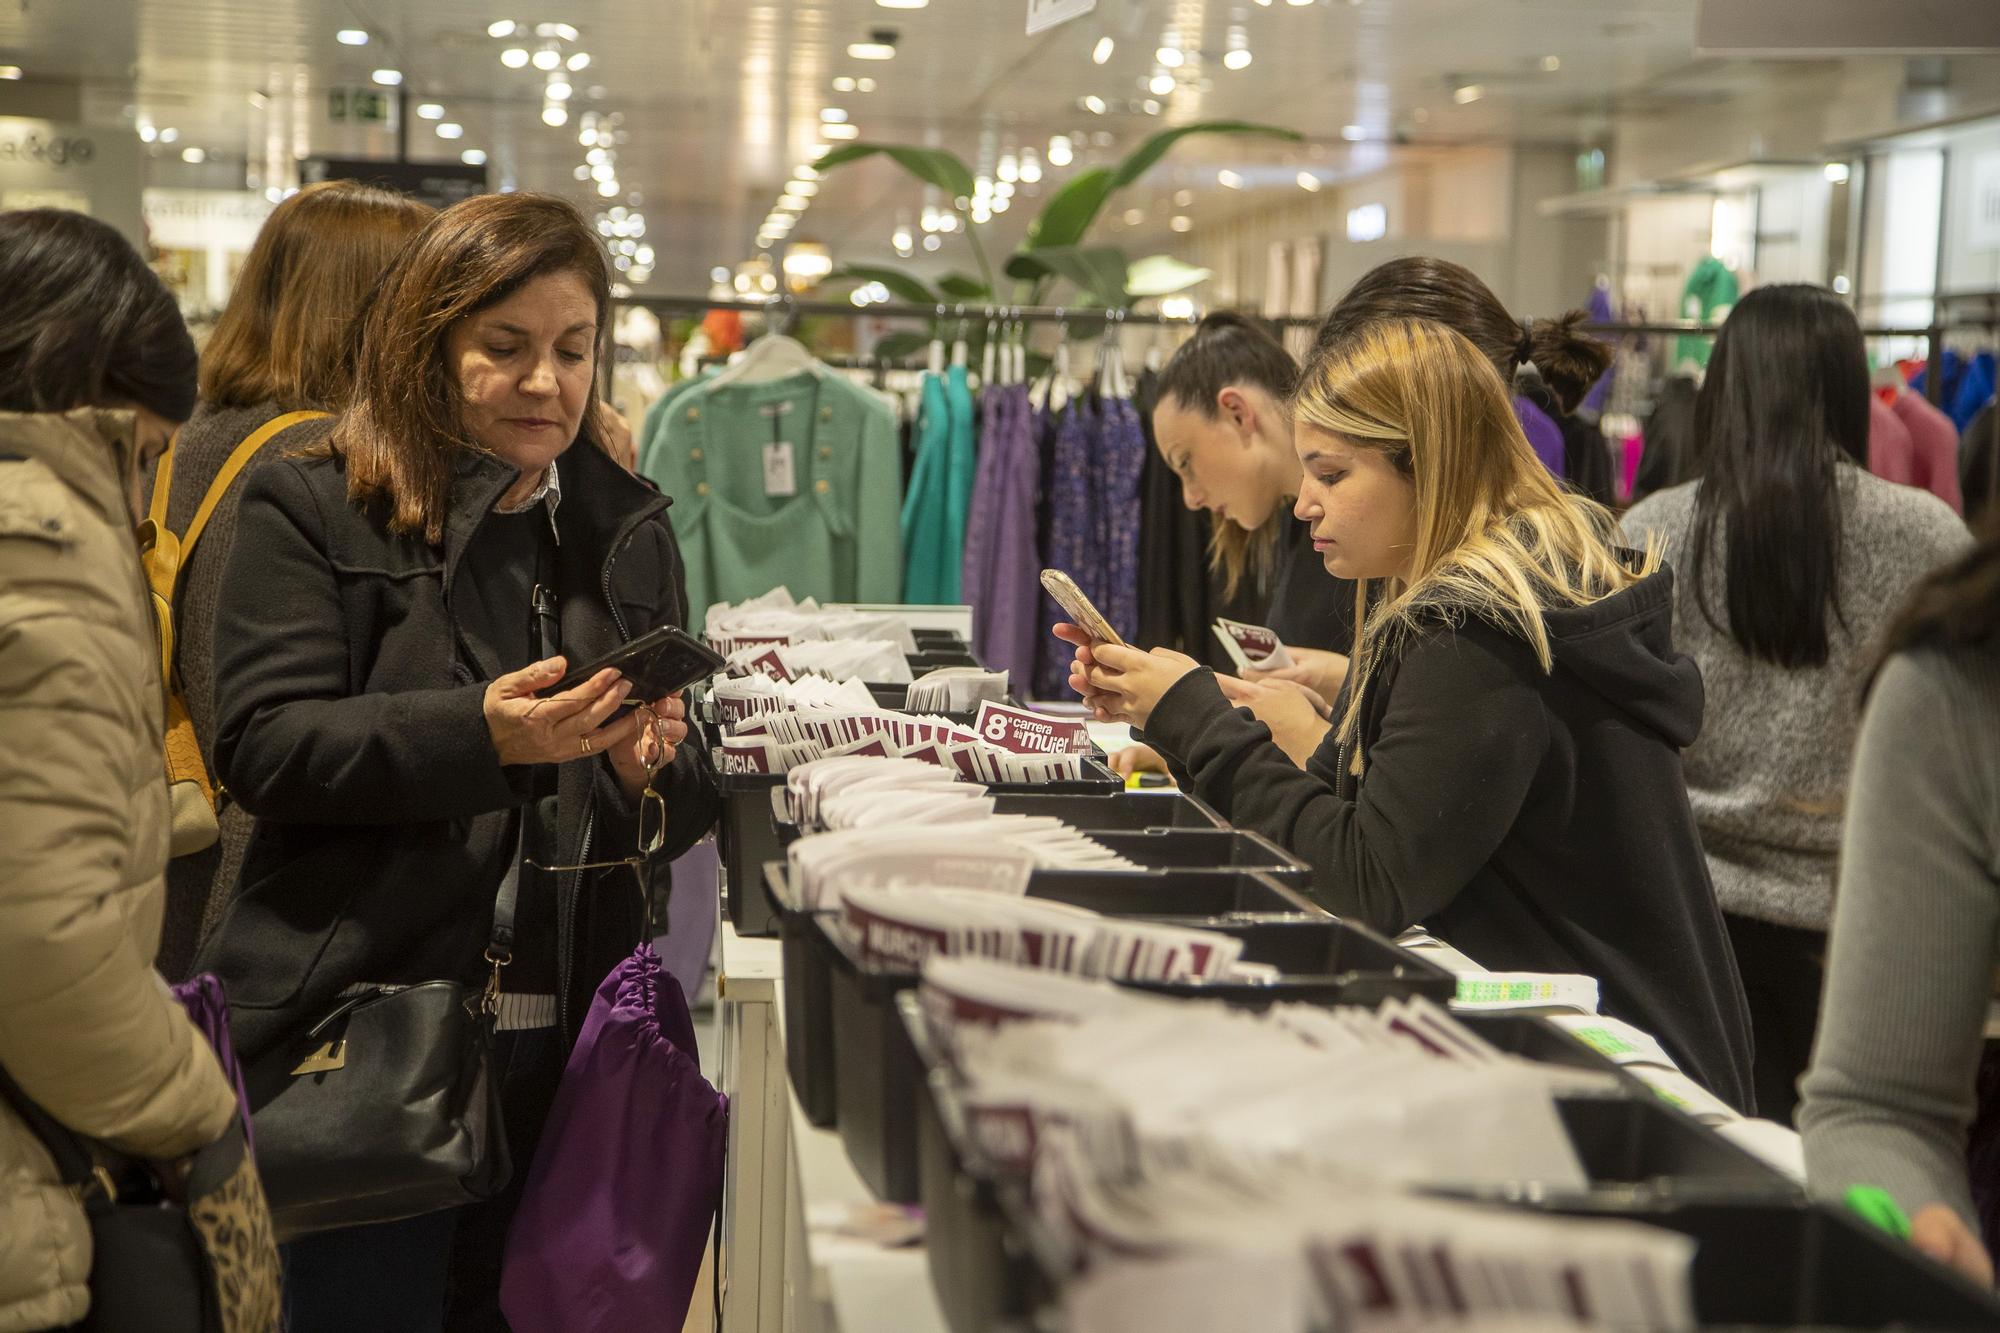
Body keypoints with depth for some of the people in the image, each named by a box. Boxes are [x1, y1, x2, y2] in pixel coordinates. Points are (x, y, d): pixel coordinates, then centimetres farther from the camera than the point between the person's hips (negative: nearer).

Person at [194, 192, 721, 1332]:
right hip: (363, 1038, -3)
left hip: (565, 1046, 4)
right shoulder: (313, 509, -1)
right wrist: (481, 731, -26)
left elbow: (695, 800, 12)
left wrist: (647, 773, -12)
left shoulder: (630, 527, 12)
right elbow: (265, 747, -12)